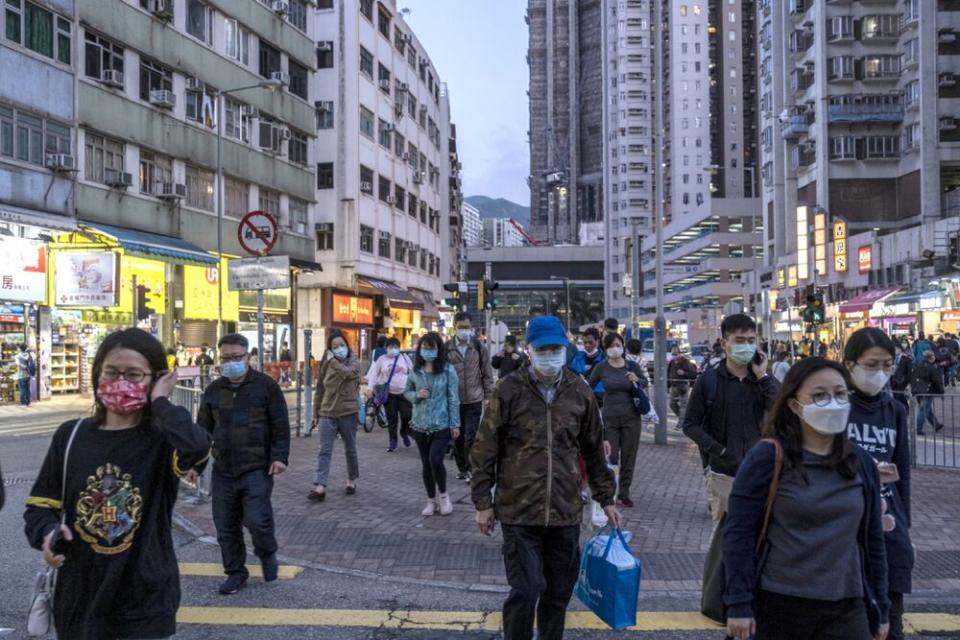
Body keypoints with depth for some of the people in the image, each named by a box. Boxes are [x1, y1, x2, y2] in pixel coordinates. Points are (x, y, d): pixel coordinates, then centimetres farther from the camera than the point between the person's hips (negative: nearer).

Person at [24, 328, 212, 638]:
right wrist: (47, 532, -15)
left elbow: (198, 446, -33)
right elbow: (40, 505, 6)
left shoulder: (163, 438, -9)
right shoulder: (71, 435, 1)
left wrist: (160, 402, -18)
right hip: (78, 600, 3)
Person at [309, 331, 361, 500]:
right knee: (324, 450, -6)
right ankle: (320, 487, -12)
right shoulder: (325, 365, 6)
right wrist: (316, 412, 12)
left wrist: (332, 360, -15)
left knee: (350, 449, 11)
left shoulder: (354, 362, -4)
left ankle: (352, 480, 29)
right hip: (327, 413, 2)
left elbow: (346, 372, -28)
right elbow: (320, 390, 12)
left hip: (348, 413, -2)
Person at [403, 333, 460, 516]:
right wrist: (416, 395, -10)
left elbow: (453, 399, -6)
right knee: (426, 464, 10)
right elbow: (406, 392, 12)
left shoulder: (448, 370, -8)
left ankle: (443, 494, 10)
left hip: (441, 425, -4)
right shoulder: (415, 370, 2)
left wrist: (455, 424, -7)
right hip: (420, 425, 4)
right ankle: (431, 501, 27)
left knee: (435, 460, -16)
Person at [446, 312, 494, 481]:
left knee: (471, 437, -4)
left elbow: (487, 373, 4)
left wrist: (488, 396, 1)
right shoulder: (447, 348, 0)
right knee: (458, 437, 11)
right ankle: (461, 468, 25)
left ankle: (471, 469, 8)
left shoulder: (479, 347, 1)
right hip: (453, 400, 1)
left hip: (474, 400, -1)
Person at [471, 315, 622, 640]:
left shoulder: (579, 391, 4)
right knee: (525, 591, -5)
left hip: (565, 512, 3)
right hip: (519, 512, -3)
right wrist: (483, 502, -3)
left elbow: (594, 451, 13)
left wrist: (606, 499, 15)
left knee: (559, 592, 13)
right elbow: (485, 450, -2)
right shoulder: (509, 389, -6)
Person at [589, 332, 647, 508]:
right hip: (609, 419, -1)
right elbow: (588, 388, 8)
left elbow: (643, 393, 9)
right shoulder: (601, 368, -2)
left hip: (631, 418, 1)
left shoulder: (633, 367, 1)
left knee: (628, 458, 5)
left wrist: (637, 381, -9)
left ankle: (624, 494, 16)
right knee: (610, 457, -3)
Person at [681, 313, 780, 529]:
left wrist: (763, 377, -14)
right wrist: (717, 450, -12)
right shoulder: (709, 380, -3)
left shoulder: (764, 379, 4)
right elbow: (690, 424, -1)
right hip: (723, 473, -2)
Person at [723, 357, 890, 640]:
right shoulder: (766, 458, -10)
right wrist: (739, 603, -14)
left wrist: (880, 606, 12)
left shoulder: (862, 462, 6)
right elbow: (738, 534, -11)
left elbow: (872, 540, 12)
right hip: (779, 604, -3)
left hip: (847, 608, 4)